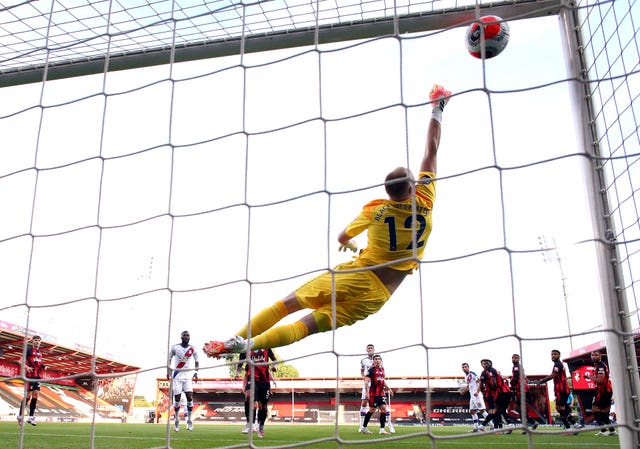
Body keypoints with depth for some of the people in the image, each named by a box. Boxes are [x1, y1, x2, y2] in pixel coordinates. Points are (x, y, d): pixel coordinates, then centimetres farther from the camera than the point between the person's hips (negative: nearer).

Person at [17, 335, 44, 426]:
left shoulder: (40, 351, 16)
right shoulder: (29, 350, -4)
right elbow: (22, 361, -9)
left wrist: (43, 366, 6)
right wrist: (27, 367, -26)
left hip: (38, 376, 7)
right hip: (30, 375, -7)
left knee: (36, 394, 3)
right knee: (28, 395, -5)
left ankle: (31, 417, 7)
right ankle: (20, 416, 8)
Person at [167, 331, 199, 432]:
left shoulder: (193, 349, 1)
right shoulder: (175, 347, -3)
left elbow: (196, 362, 12)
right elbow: (169, 359, 7)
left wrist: (196, 372, 0)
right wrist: (168, 370, -5)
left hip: (188, 376, 1)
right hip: (177, 376, -1)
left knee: (190, 398, -9)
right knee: (177, 398, -1)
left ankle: (189, 420, 2)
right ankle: (176, 420, 15)